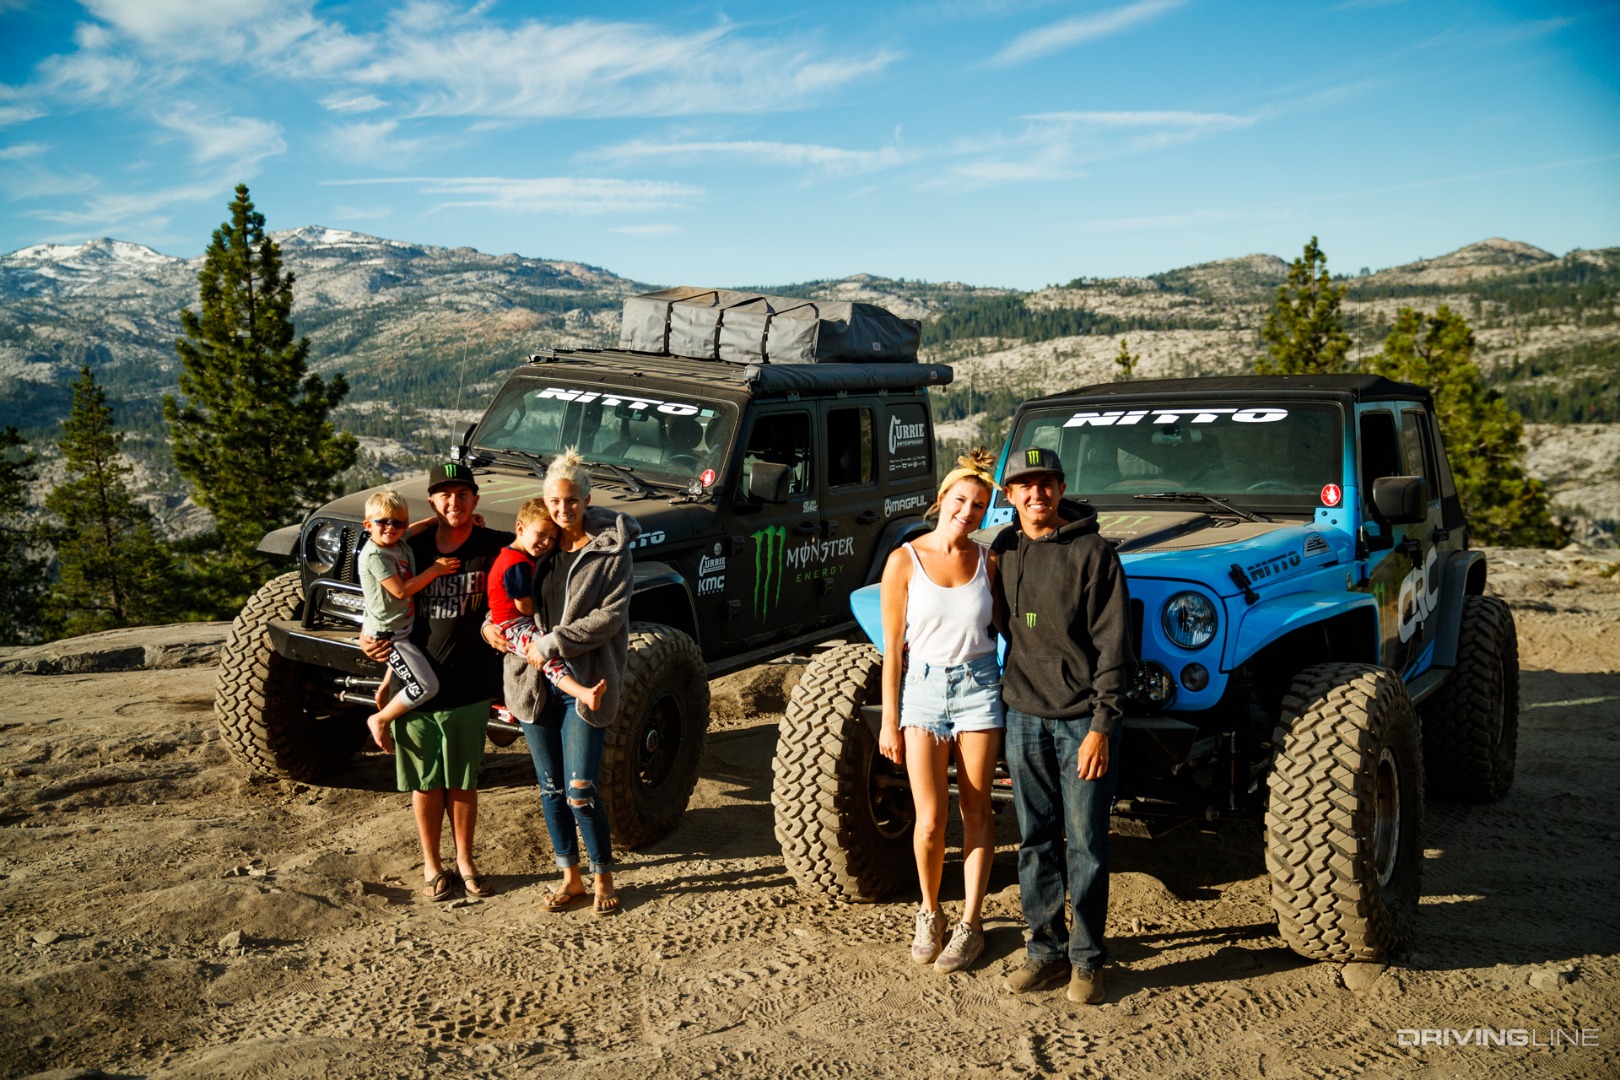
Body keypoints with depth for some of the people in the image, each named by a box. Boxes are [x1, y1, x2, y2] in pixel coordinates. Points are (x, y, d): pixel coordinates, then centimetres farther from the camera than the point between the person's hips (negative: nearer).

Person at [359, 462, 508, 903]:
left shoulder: (494, 548, -5)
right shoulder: (413, 548, 2)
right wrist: (368, 637, -5)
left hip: (468, 687, -1)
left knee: (462, 782, 12)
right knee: (425, 782, 11)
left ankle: (465, 862, 28)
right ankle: (432, 866, 26)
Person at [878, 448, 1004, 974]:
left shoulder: (988, 562, 0)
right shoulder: (904, 561, -6)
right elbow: (893, 648, -4)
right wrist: (889, 722, -4)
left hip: (978, 686, 2)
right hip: (923, 688, -1)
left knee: (975, 812, 6)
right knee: (930, 820, -3)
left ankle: (970, 923, 19)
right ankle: (929, 913, 22)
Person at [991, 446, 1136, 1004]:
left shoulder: (1092, 553, -8)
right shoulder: (1003, 550, 7)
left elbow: (1113, 647, -10)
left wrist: (1101, 726, -15)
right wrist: (1006, 707, 13)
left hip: (1082, 721, -4)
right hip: (1024, 717, 4)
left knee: (1085, 845, 3)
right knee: (1035, 842, 10)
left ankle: (1087, 960, 15)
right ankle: (1045, 950, 22)